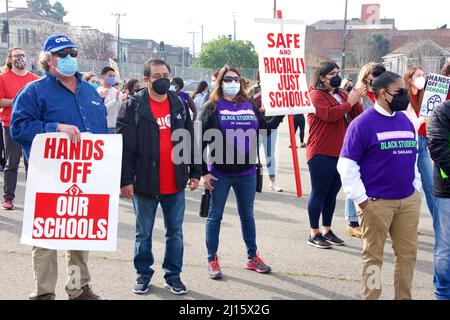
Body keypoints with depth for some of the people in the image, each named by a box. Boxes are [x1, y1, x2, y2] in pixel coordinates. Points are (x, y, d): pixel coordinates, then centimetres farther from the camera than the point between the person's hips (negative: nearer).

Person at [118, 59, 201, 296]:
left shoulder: (179, 105, 7)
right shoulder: (133, 106, -6)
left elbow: (190, 141, 11)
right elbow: (125, 146, -9)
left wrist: (194, 172, 8)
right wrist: (125, 180, -12)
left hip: (176, 185, 3)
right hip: (145, 184, -3)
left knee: (175, 232, 12)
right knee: (143, 233, 11)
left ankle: (173, 275, 25)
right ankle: (143, 274, 27)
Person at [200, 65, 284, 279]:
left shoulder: (249, 105, 8)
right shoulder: (212, 107, -4)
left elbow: (266, 127, 16)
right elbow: (201, 140, -7)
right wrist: (203, 171, -11)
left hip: (247, 172, 4)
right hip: (219, 173, -4)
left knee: (247, 215, 15)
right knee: (215, 216, 6)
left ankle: (252, 257, 28)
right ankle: (212, 260, 18)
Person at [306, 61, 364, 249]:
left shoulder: (341, 94, 17)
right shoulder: (317, 95, -7)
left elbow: (357, 117, 13)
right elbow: (329, 115, -22)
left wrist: (356, 101, -4)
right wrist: (349, 102, -16)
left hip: (340, 153, 8)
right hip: (321, 154, -8)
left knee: (332, 193, 13)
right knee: (319, 193, -1)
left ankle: (327, 230, 23)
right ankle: (314, 234, 7)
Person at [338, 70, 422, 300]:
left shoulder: (405, 121, 10)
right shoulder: (363, 123, -9)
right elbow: (347, 165, -10)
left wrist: (416, 188, 13)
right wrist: (361, 199, -13)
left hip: (409, 201, 6)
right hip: (377, 203, -6)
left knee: (408, 253, 12)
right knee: (373, 256, 6)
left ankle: (404, 297, 27)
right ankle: (370, 296, 19)